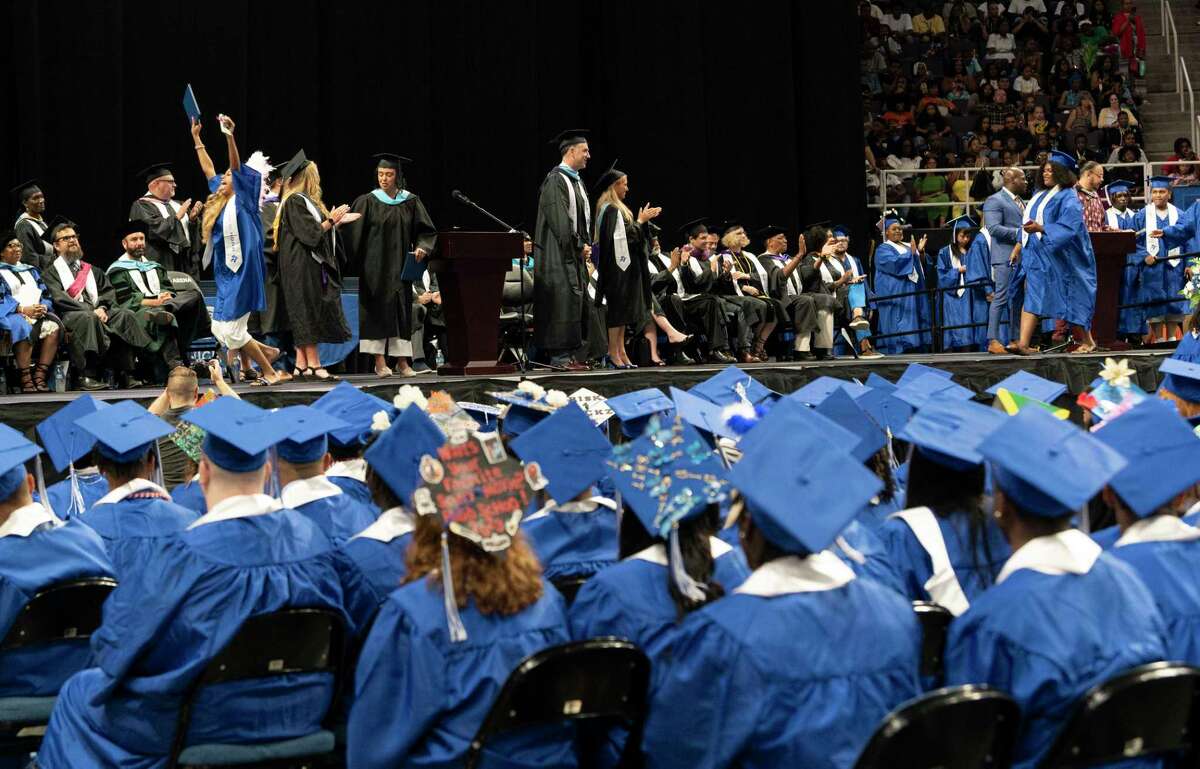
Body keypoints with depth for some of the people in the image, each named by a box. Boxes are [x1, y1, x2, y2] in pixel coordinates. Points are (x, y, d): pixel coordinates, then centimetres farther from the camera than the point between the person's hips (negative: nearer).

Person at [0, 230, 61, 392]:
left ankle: (39, 377, -33)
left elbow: (45, 295, 20)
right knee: (23, 327, -40)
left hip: (37, 313, 5)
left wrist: (43, 307, -3)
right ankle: (25, 380, -40)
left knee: (54, 326, -29)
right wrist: (22, 309, -15)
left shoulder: (31, 271, 29)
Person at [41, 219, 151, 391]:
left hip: (96, 311, 5)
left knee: (125, 316, -22)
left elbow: (108, 291, 16)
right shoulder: (52, 271, 11)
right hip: (68, 315, -5)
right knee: (88, 318, -39)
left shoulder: (90, 270, 29)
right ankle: (86, 376, -43)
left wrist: (102, 308, -7)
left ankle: (126, 374, -29)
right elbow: (59, 298, -5)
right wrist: (90, 311, -15)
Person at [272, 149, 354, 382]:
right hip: (302, 267, -10)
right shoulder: (295, 201, -12)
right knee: (309, 314, -9)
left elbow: (318, 230, 19)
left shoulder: (306, 200, 18)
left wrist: (337, 221, 15)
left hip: (312, 267, 10)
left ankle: (301, 366, 7)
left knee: (308, 318, 7)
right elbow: (310, 233, -19)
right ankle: (313, 365, -9)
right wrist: (332, 220, -12)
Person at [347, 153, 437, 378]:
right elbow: (355, 233, -3)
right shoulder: (367, 202, -2)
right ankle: (380, 362, -1)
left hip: (400, 266, 3)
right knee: (377, 310, -4)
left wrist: (421, 248, -12)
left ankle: (402, 361, 7)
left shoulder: (410, 202, 5)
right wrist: (358, 261, -12)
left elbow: (426, 230, 6)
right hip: (374, 267, -2)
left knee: (402, 310, 3)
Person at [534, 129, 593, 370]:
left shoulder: (577, 181, 17)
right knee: (562, 298, -11)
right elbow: (560, 221, -18)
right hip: (560, 254, -9)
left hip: (576, 252, 9)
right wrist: (579, 246, -14)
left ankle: (567, 354, 8)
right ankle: (559, 355, -10)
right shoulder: (555, 181, -12)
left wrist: (587, 245, 7)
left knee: (575, 300, 6)